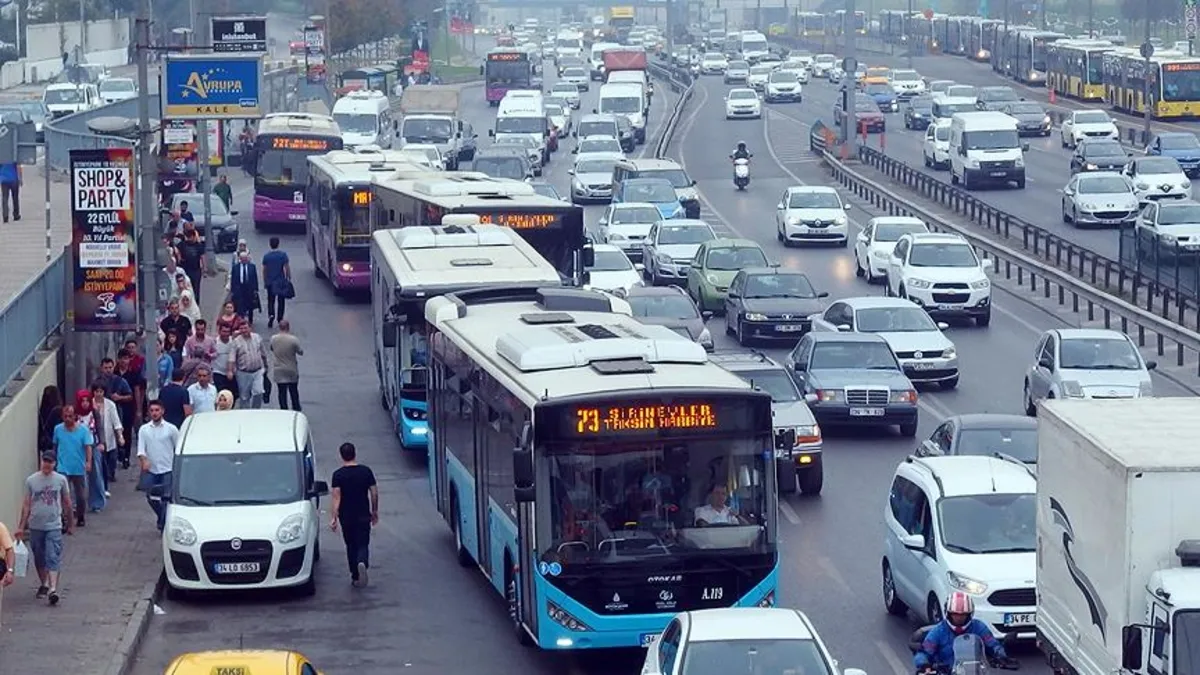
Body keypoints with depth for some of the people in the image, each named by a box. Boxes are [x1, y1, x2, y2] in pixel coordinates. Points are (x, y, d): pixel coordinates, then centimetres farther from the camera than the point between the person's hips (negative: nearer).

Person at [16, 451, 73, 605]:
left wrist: (69, 524, 13)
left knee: (53, 559, -11)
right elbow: (26, 504, 3)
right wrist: (21, 526, 1)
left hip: (54, 526, -2)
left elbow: (67, 503, 8)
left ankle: (53, 589, -18)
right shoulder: (31, 480, 0)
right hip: (35, 526, 2)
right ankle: (43, 585, 30)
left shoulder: (61, 480, 0)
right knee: (39, 559, 12)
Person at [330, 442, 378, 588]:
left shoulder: (338, 475, -8)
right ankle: (362, 563, -27)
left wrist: (334, 518, -13)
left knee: (351, 546, 14)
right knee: (363, 544, 4)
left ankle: (355, 577, 19)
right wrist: (375, 511, 14)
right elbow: (374, 493, 1)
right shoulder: (366, 471, -3)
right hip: (363, 515, 0)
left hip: (346, 517, 0)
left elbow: (336, 497, -14)